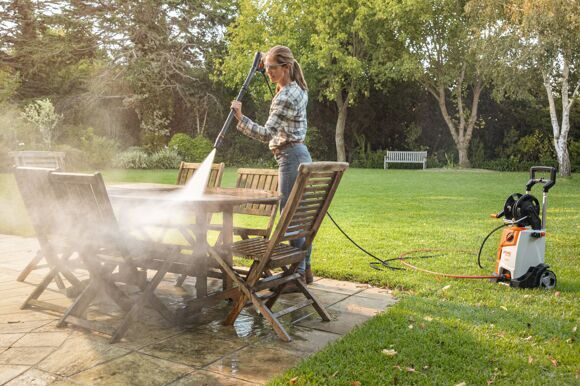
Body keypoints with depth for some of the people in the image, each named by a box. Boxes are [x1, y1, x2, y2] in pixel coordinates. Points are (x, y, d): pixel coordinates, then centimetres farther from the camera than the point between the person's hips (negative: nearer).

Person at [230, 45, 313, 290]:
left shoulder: (285, 96, -17)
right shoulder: (298, 89, 11)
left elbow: (267, 134, -26)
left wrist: (240, 118, -34)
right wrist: (268, 64, 27)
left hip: (290, 157, -10)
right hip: (299, 154, 10)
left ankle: (297, 274, 0)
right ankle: (305, 268, 23)